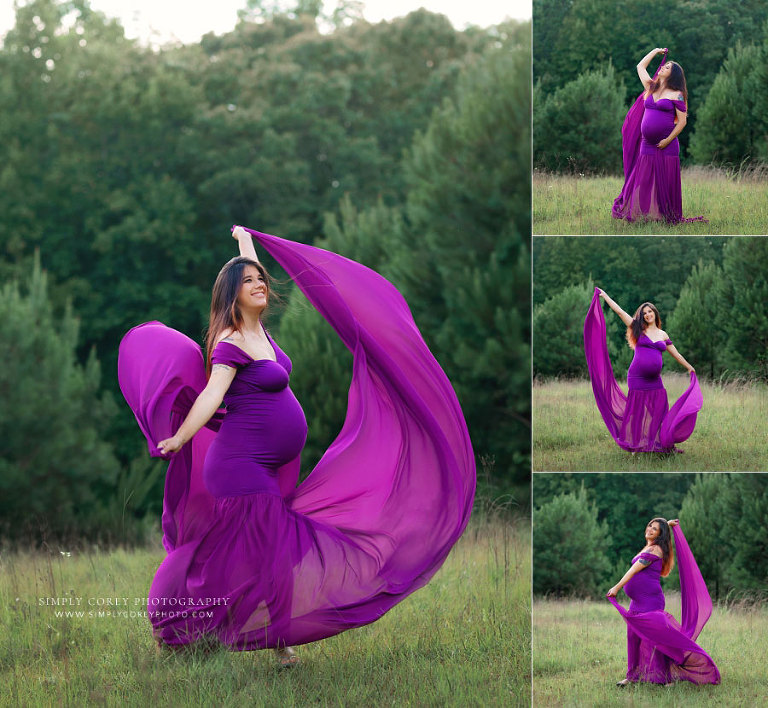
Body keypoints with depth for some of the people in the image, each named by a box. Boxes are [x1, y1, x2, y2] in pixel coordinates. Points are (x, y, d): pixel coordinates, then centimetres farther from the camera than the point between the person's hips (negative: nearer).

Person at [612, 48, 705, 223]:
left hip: (666, 148, -5)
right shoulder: (651, 88, 14)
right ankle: (645, 216, 9)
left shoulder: (676, 95, -2)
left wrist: (667, 140, -12)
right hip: (647, 145, 5)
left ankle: (666, 217, 3)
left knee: (664, 185, -2)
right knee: (643, 183, 4)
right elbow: (640, 66, 28)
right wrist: (655, 51, 28)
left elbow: (682, 121, -6)